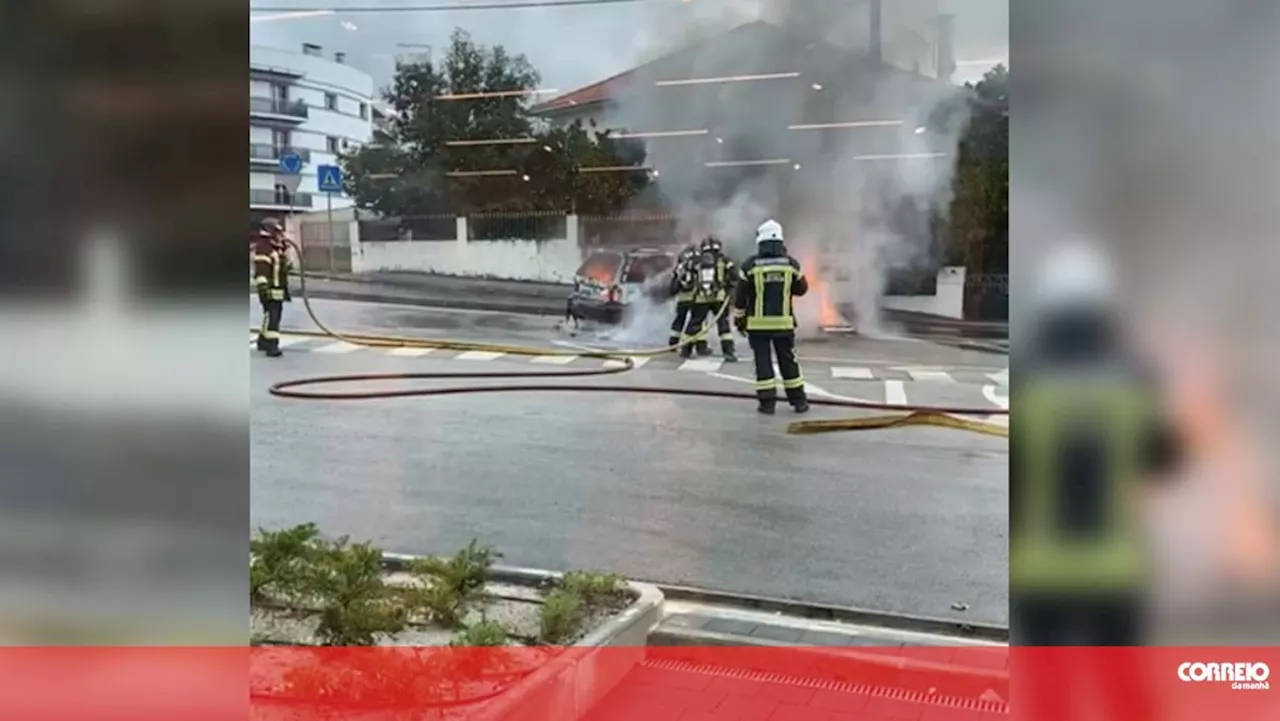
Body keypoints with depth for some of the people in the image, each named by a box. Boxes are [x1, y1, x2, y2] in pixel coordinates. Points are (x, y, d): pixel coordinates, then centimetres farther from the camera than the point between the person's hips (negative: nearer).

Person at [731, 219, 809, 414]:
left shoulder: (750, 265, -6)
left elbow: (740, 295, -2)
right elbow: (802, 288, 11)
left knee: (763, 362, 4)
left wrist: (738, 318, 10)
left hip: (758, 324, -2)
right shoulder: (791, 264, -2)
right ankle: (799, 401, 17)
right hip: (784, 323, 2)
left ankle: (767, 402, 2)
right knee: (788, 362, 11)